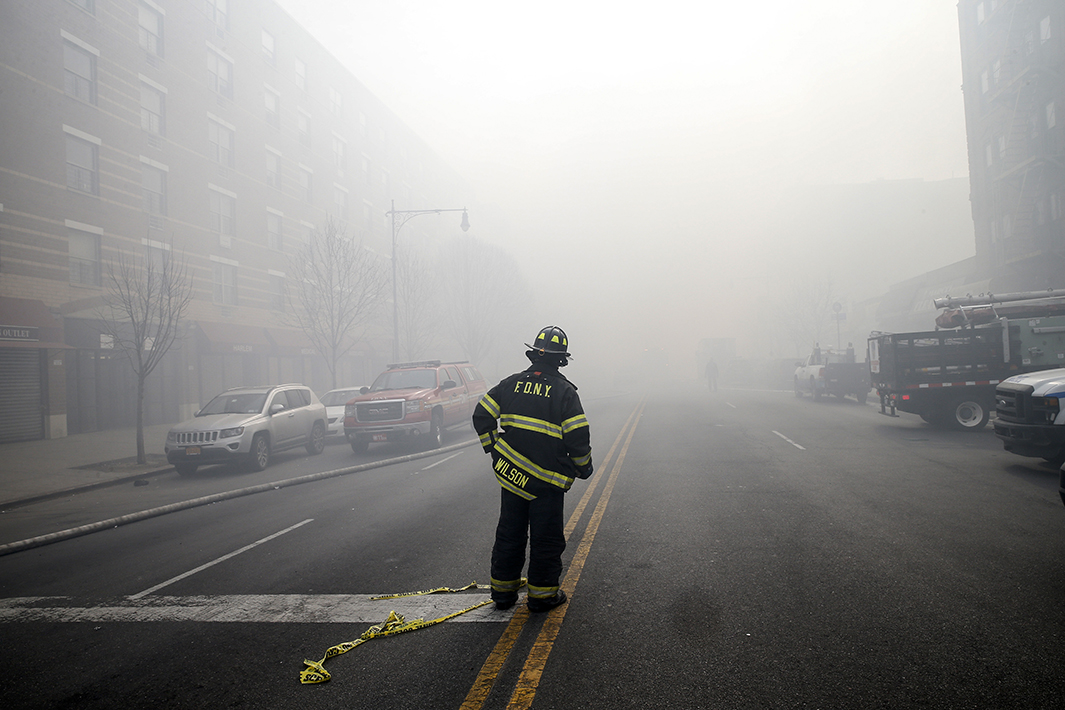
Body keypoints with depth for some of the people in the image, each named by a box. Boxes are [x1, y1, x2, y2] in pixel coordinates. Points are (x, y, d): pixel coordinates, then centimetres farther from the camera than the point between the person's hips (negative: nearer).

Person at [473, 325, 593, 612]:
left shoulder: (511, 383, 3)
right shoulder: (565, 391, -9)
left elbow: (481, 416, 5)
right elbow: (578, 437, -12)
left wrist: (494, 449, 16)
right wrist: (584, 467, 5)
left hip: (510, 472, 4)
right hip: (548, 480, -4)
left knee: (509, 533, 15)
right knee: (546, 538, 8)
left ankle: (503, 590, 24)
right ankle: (542, 594, 16)